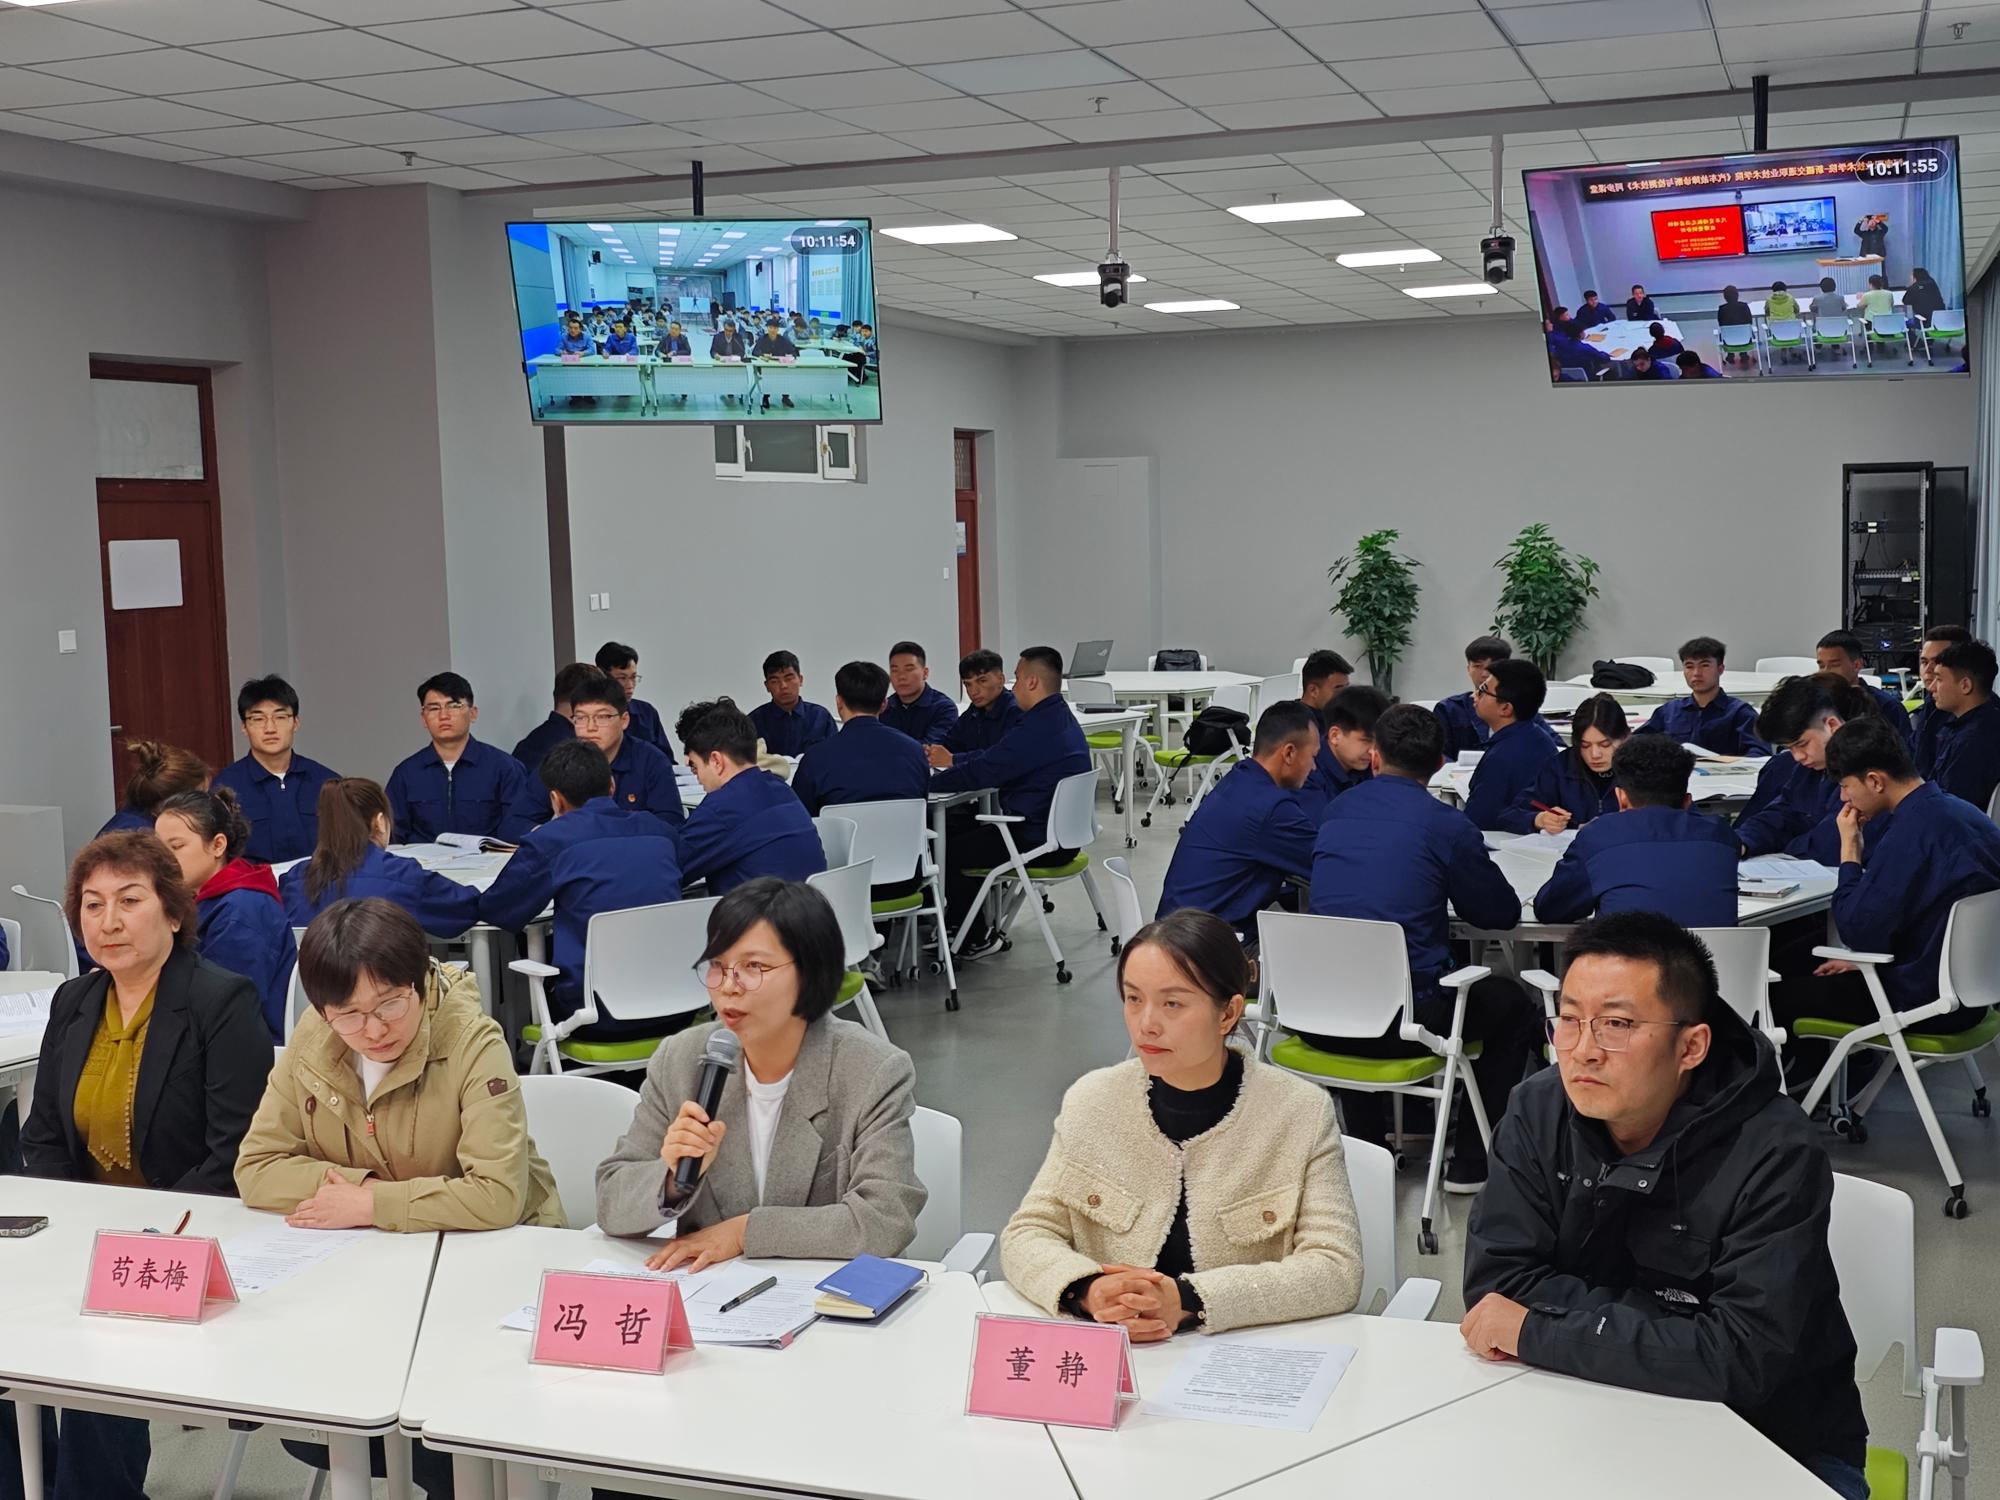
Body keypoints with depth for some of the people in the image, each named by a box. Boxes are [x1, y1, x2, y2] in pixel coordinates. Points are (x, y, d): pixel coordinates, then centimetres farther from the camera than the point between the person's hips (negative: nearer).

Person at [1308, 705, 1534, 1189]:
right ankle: (1471, 1159, 23)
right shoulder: (1446, 825, -7)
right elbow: (1503, 913, 4)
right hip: (1402, 1021, -5)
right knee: (1512, 1005, 23)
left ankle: (1366, 1148, 39)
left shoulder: (1337, 812, 9)